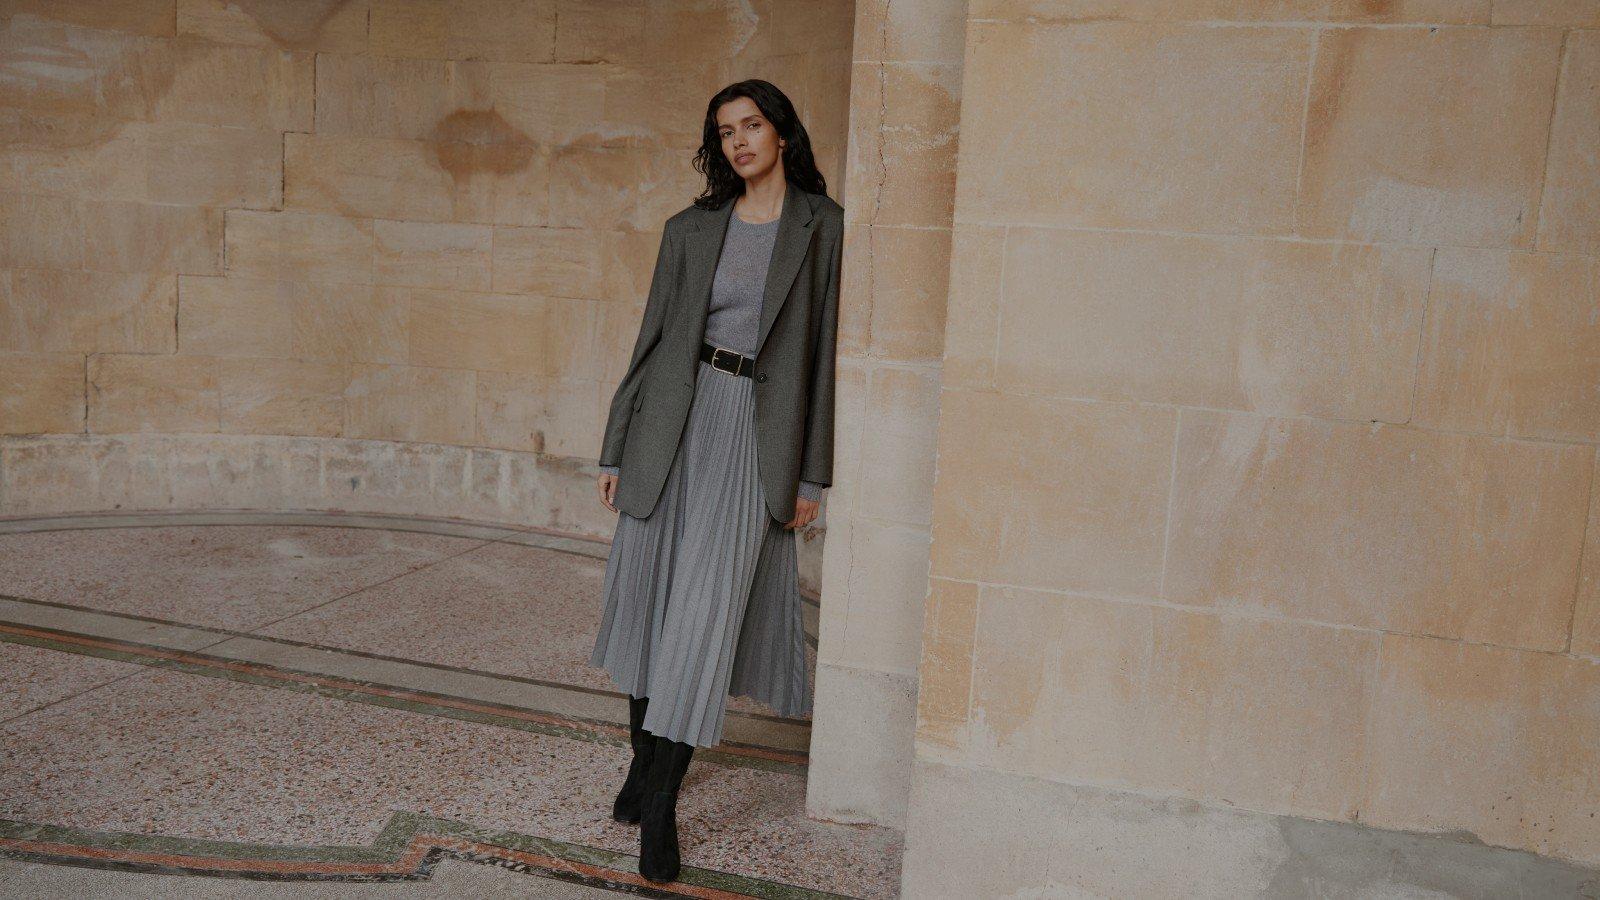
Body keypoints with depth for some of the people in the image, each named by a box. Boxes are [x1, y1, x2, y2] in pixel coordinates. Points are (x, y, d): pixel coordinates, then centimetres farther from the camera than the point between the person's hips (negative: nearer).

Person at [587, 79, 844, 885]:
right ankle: (643, 763, 28)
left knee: (705, 612, -7)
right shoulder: (689, 230, 8)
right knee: (650, 599, 9)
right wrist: (615, 449, 7)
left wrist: (812, 474, -3)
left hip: (754, 433, -3)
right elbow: (653, 339, 10)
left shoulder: (823, 228, 1)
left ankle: (660, 804, 3)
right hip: (673, 425, 3)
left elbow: (826, 349, -1)